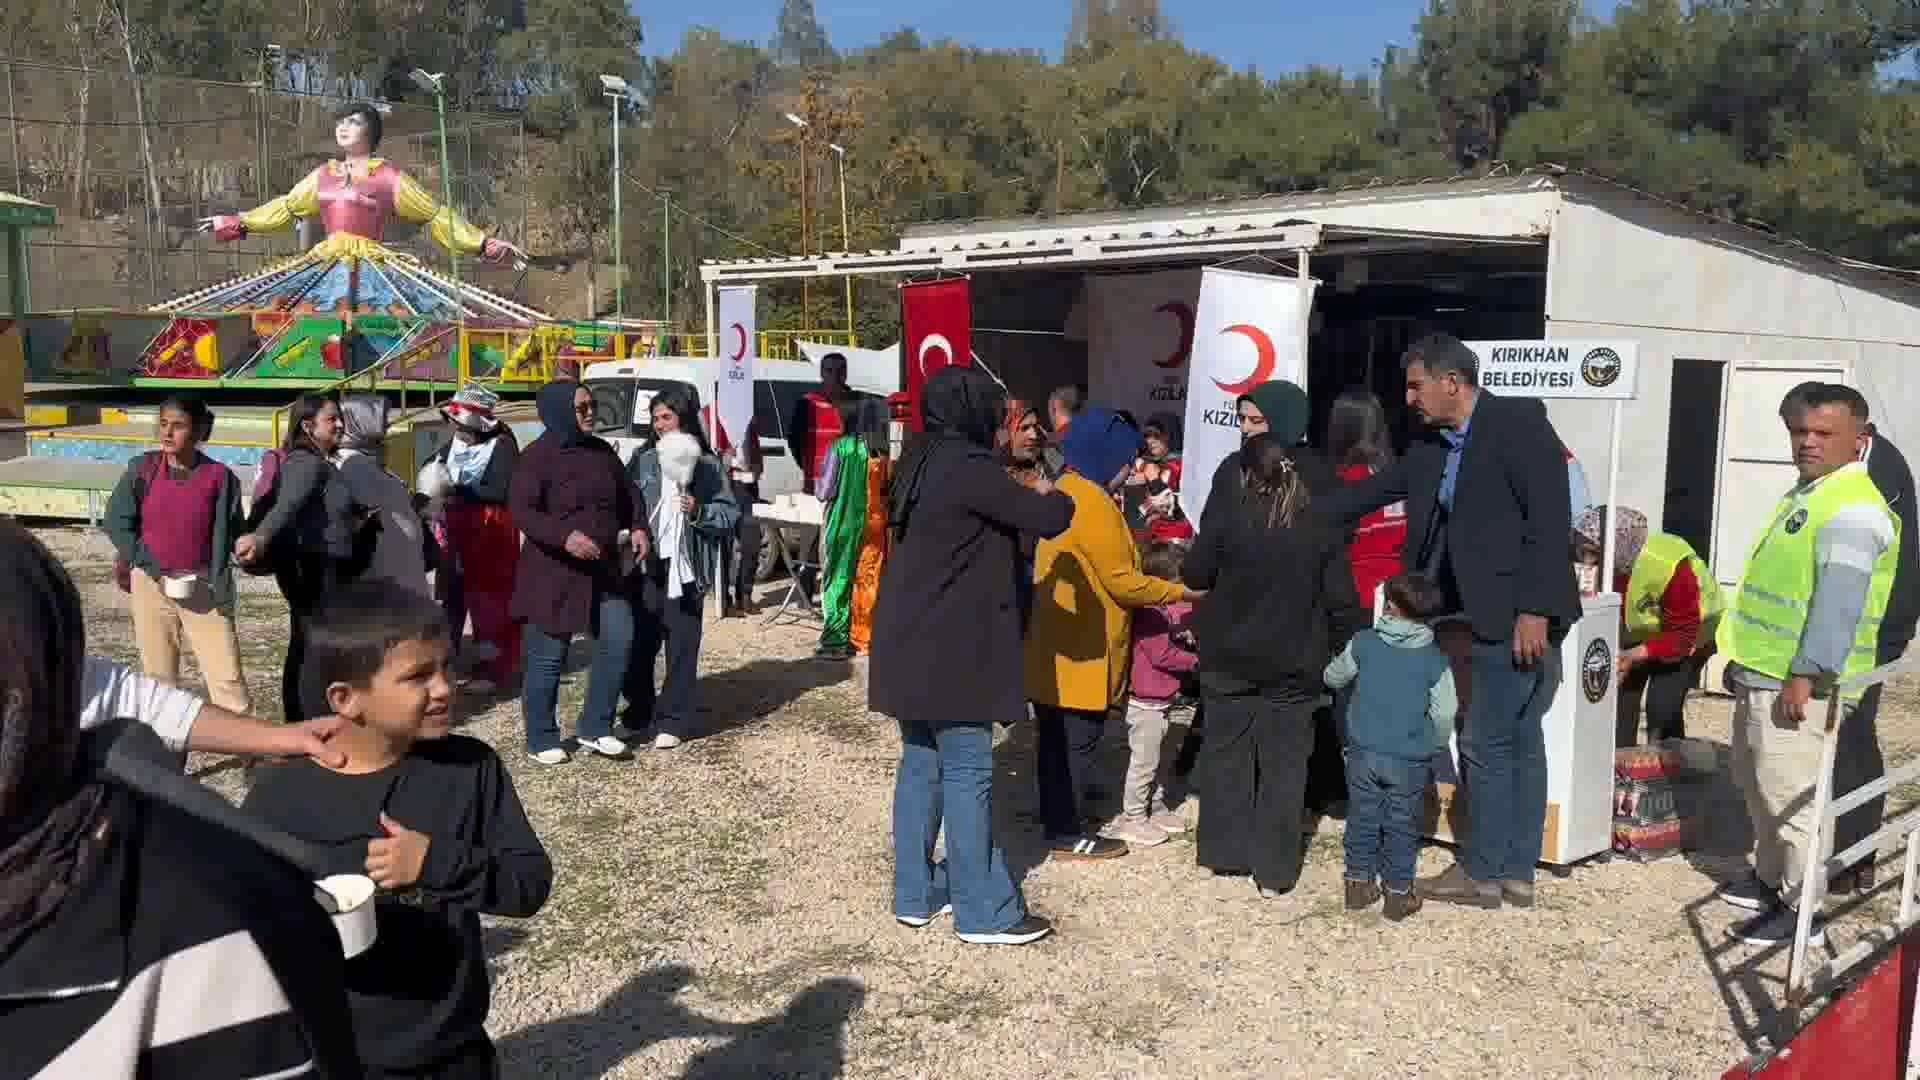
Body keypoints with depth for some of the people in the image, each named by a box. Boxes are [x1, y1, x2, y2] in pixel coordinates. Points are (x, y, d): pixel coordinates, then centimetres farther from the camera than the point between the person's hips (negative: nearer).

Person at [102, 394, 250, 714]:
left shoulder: (219, 476, -6)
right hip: (151, 584, 2)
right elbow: (116, 521, 0)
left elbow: (229, 533, -2)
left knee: (228, 676, -5)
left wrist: (219, 583, -7)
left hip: (203, 588, -2)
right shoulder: (142, 469, -2)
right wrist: (152, 568, -7)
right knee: (158, 674, 11)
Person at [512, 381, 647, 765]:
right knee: (548, 658, 2)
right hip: (552, 573, -6)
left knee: (619, 640, 1)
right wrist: (564, 536, -32)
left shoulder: (602, 451, 11)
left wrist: (637, 526, 3)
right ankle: (541, 740, 16)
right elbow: (520, 510, -18)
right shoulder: (538, 456, -10)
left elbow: (628, 494, 22)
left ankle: (595, 729, 14)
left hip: (603, 570, 6)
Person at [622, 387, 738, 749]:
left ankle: (673, 721, 11)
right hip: (644, 565, 2)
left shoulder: (708, 465, 1)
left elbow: (730, 515, 0)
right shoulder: (643, 461, 7)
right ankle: (639, 712, 27)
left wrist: (699, 512, -15)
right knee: (640, 641, 9)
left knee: (681, 645, 1)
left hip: (684, 567, -2)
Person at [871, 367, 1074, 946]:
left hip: (913, 644, 9)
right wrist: (1046, 494, 5)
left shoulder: (923, 464, 11)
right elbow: (1051, 518, -16)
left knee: (922, 765, 15)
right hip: (952, 651, -9)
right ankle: (983, 911, 8)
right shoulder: (969, 469, -18)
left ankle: (915, 894, 24)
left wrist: (1022, 493, 14)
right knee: (968, 773, -1)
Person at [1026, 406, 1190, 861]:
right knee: (1077, 742, 0)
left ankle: (1057, 818, 24)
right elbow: (1122, 582, -18)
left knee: (1056, 738, 15)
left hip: (1055, 645, 10)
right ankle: (1066, 833, 8)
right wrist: (1181, 591, -8)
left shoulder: (1061, 493, 11)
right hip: (1084, 650, -9)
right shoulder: (1093, 503, -19)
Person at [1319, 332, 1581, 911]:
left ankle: (1481, 872, 9)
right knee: (1518, 743, 13)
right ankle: (1515, 872, 20)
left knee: (1485, 743, -2)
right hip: (1489, 617, 8)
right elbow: (1374, 491, 19)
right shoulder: (1433, 446, 12)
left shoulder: (1519, 422, -12)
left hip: (1521, 616, -8)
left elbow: (1550, 519, -18)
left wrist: (1534, 611, -22)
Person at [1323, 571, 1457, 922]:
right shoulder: (1435, 660, -7)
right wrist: (1434, 748, 7)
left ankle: (1359, 882, 23)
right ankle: (1398, 892, 18)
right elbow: (1445, 712, -9)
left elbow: (1333, 678, 10)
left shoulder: (1363, 643, -4)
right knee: (1402, 826, 11)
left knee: (1362, 819, 15)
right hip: (1409, 761, -1)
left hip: (1364, 752, 1)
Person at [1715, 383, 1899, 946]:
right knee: (1757, 785, 20)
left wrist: (1804, 678, -26)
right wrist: (1746, 659, 23)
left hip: (1798, 682, -10)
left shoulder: (1852, 509, -16)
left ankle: (1802, 910, 6)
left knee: (1790, 795, -4)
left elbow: (1840, 602, -24)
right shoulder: (1805, 494, 15)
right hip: (1763, 673, 10)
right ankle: (1770, 878, 35)